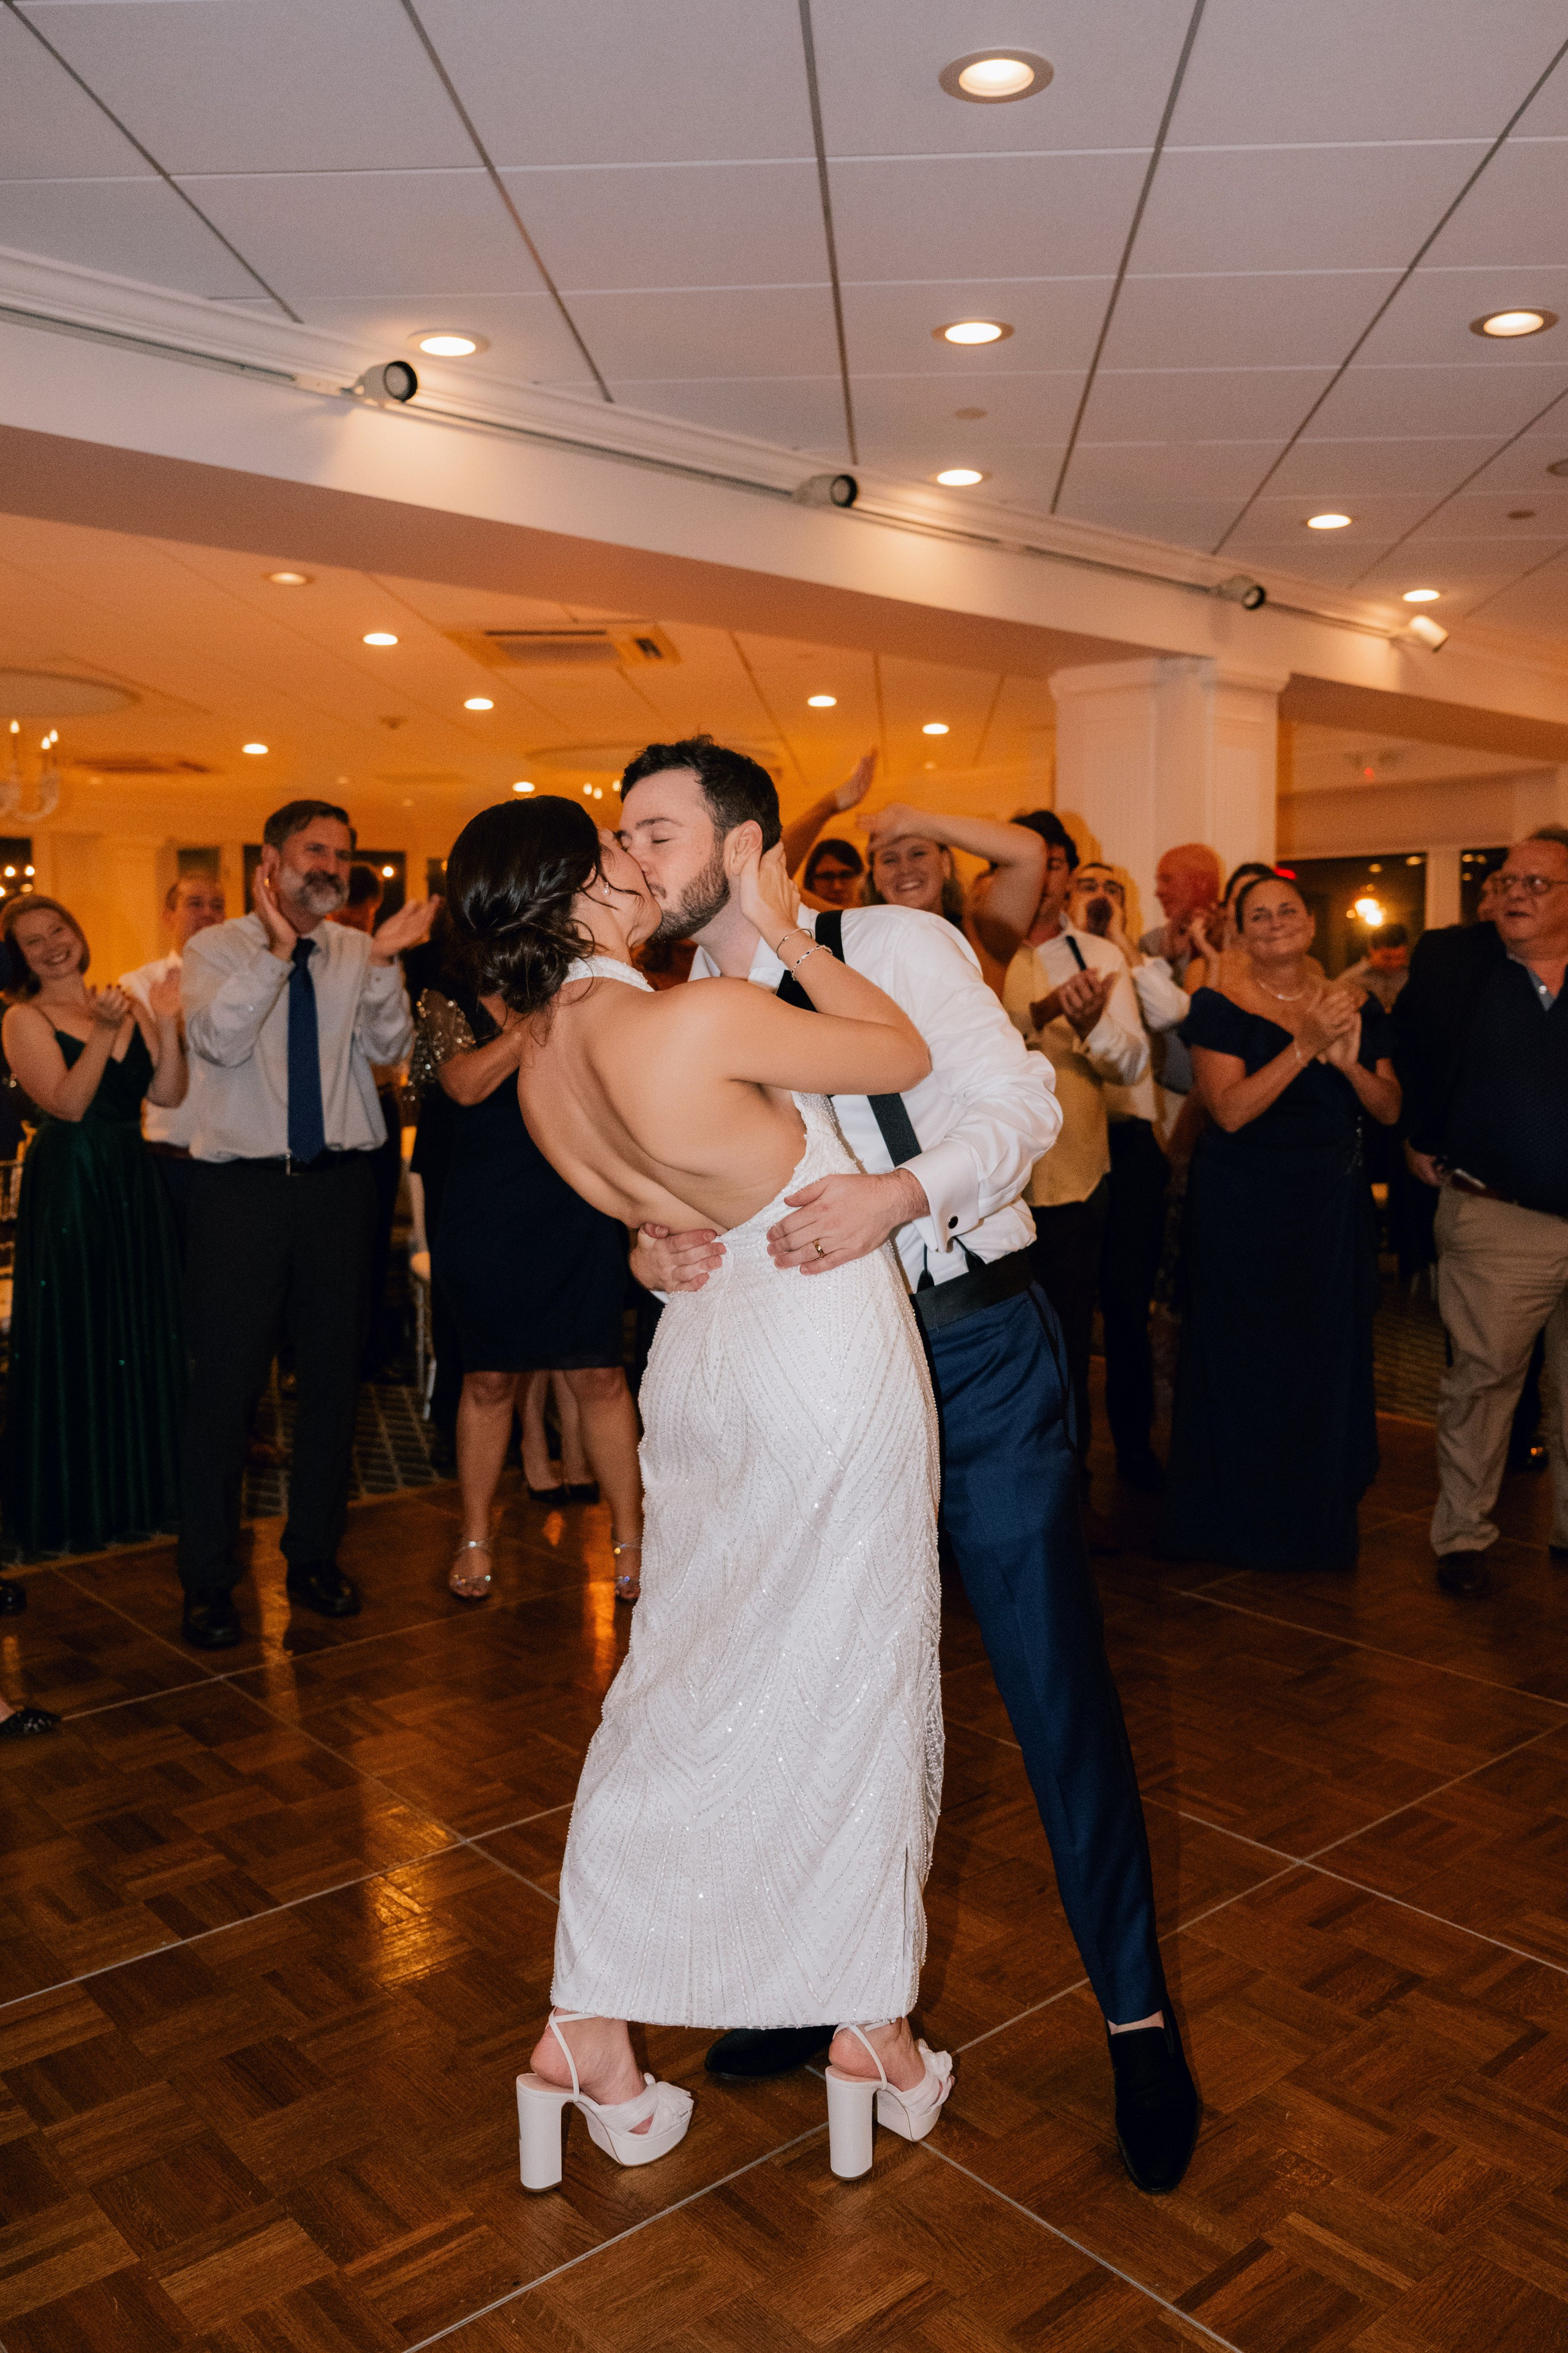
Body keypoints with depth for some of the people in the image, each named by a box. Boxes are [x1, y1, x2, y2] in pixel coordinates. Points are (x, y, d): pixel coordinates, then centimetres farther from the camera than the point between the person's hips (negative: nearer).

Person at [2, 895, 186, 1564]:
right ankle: (76, 1502, 17)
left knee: (142, 1335, 11)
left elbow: (169, 1095, 1)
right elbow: (68, 1104, -17)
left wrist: (166, 1024, -11)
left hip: (133, 1182, 5)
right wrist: (104, 1031, -24)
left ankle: (140, 1481, 26)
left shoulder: (127, 1004, 9)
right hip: (68, 1188, -5)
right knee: (76, 1340, 3)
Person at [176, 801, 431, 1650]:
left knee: (333, 1376, 11)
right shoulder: (217, 949, 1)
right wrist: (278, 951, -23)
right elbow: (218, 1041, -17)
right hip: (242, 1188, -3)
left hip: (339, 1185, 3)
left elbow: (389, 1047, -5)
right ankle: (206, 1580, 16)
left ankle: (314, 1556, 29)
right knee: (226, 1383, 1)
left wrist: (384, 964, -19)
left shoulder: (358, 954, 8)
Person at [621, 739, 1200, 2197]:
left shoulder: (894, 947, -7)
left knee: (1053, 1677, 1)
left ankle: (1135, 2012, 22)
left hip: (975, 1348, -4)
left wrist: (903, 1191, -30)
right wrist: (652, 1249, -18)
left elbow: (1022, 1102, -13)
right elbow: (684, 1196, 5)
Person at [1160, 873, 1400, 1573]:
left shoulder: (1354, 1006, 8)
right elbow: (1230, 1110, -17)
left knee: (1330, 1355, 10)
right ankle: (1241, 1520, 17)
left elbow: (1390, 1110, 6)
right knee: (1246, 1360, 0)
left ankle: (1320, 1513, 29)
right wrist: (1305, 1045, -22)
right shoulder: (1219, 1007, -6)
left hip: (1334, 1205, 5)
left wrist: (1349, 1061, -13)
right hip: (1244, 1207, -4)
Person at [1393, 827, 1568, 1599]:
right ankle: (1462, 1536, 18)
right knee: (1479, 1380, 5)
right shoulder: (1448, 960, 1)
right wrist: (1420, 1143, 10)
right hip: (1497, 1223, -1)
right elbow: (1402, 1052, 12)